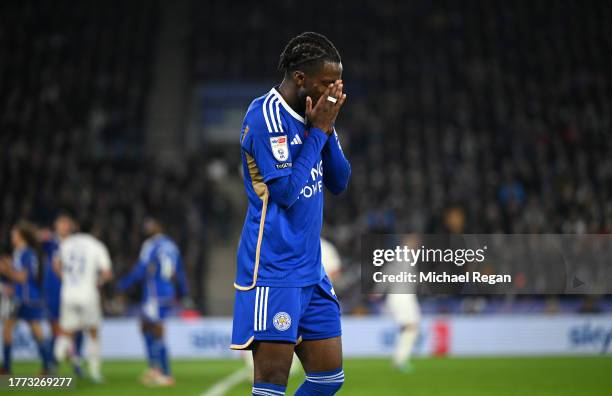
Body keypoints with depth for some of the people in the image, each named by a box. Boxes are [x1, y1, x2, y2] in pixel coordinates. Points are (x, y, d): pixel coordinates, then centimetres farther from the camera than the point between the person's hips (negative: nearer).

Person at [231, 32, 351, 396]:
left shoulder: (307, 116, 11)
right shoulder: (267, 116, -14)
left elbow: (339, 183, 11)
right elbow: (285, 191, -18)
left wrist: (327, 127, -2)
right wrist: (318, 131, -13)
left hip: (310, 270, 9)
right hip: (274, 270, -9)